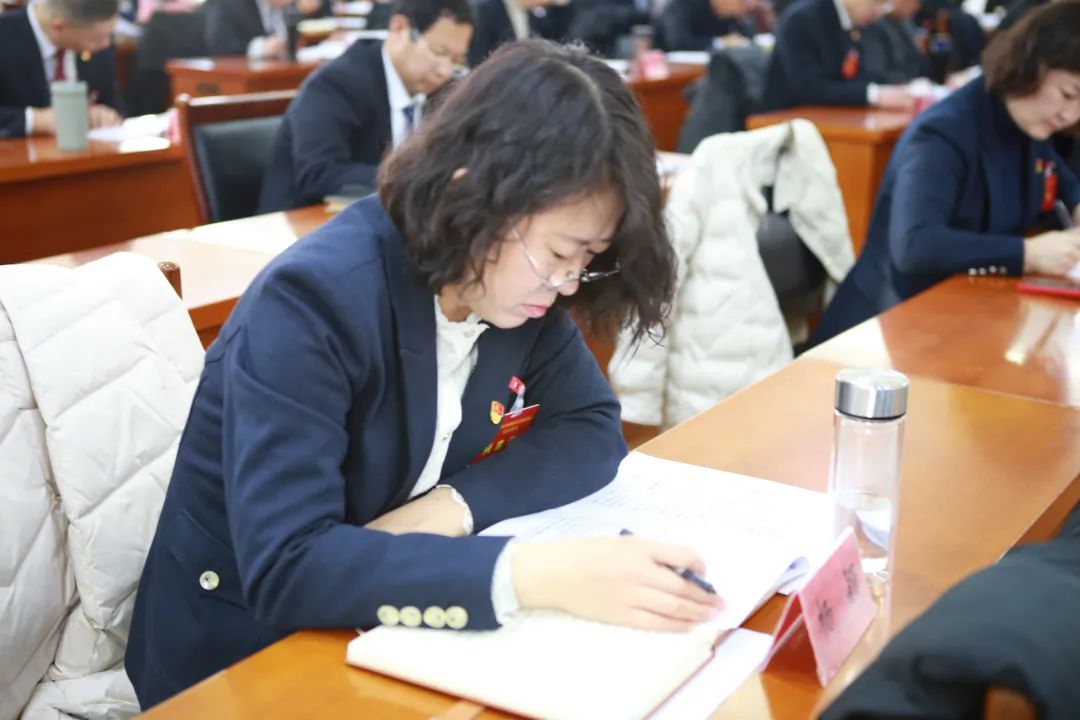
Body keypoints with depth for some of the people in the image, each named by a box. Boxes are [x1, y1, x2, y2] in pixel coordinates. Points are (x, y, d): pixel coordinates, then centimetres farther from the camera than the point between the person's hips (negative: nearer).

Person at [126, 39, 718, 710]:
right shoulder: (315, 300, -26)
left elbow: (591, 429, -3)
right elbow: (284, 568, -33)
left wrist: (452, 506, -21)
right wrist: (531, 572, -42)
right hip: (244, 659, -5)